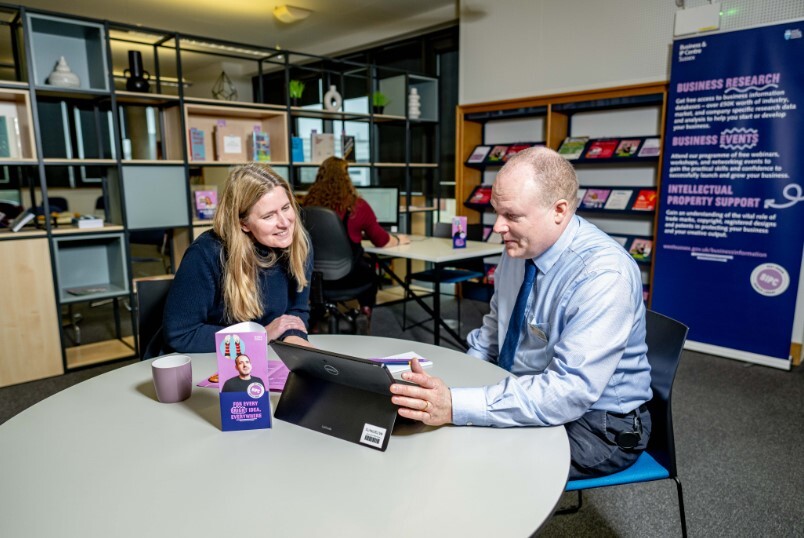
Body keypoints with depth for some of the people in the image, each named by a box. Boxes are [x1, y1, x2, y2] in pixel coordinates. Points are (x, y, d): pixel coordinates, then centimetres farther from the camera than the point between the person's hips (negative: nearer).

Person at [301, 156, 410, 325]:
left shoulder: (309, 203, -2)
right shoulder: (357, 205, -12)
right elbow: (381, 241, 0)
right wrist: (399, 239, 23)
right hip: (344, 276, -4)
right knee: (370, 275, 29)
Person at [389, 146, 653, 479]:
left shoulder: (604, 275, -27)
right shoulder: (519, 250, -4)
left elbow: (570, 391, -34)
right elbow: (494, 327, 12)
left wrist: (456, 406, -40)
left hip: (594, 424, -6)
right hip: (522, 398, 7)